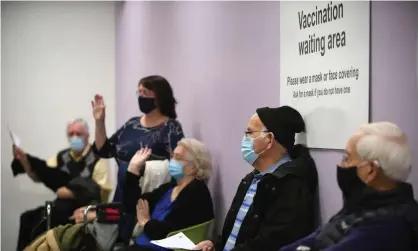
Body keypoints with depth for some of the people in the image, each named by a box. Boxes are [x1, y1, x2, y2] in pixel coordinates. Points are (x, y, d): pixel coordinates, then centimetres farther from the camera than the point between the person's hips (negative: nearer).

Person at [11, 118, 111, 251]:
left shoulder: (97, 159, -7)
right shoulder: (62, 157, 11)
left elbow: (101, 192, -11)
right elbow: (38, 176, 10)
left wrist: (71, 193, -15)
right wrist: (23, 159, -6)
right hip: (64, 207, 6)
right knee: (28, 218, -14)